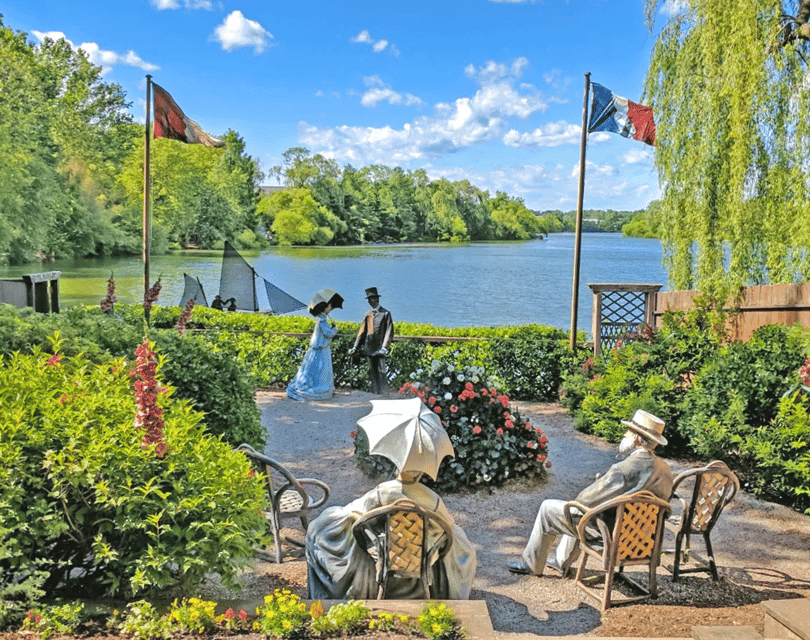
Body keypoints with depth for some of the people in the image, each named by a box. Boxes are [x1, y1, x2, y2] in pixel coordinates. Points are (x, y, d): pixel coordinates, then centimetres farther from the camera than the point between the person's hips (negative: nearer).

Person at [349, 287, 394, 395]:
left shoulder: (385, 313, 0)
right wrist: (355, 347, 6)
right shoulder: (368, 314, 13)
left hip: (379, 348, -5)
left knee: (381, 371, -8)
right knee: (373, 371, 7)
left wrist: (384, 347, -17)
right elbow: (362, 331, 13)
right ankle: (375, 394, 14)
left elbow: (389, 332, -6)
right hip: (369, 347, 5)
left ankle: (384, 394, -2)